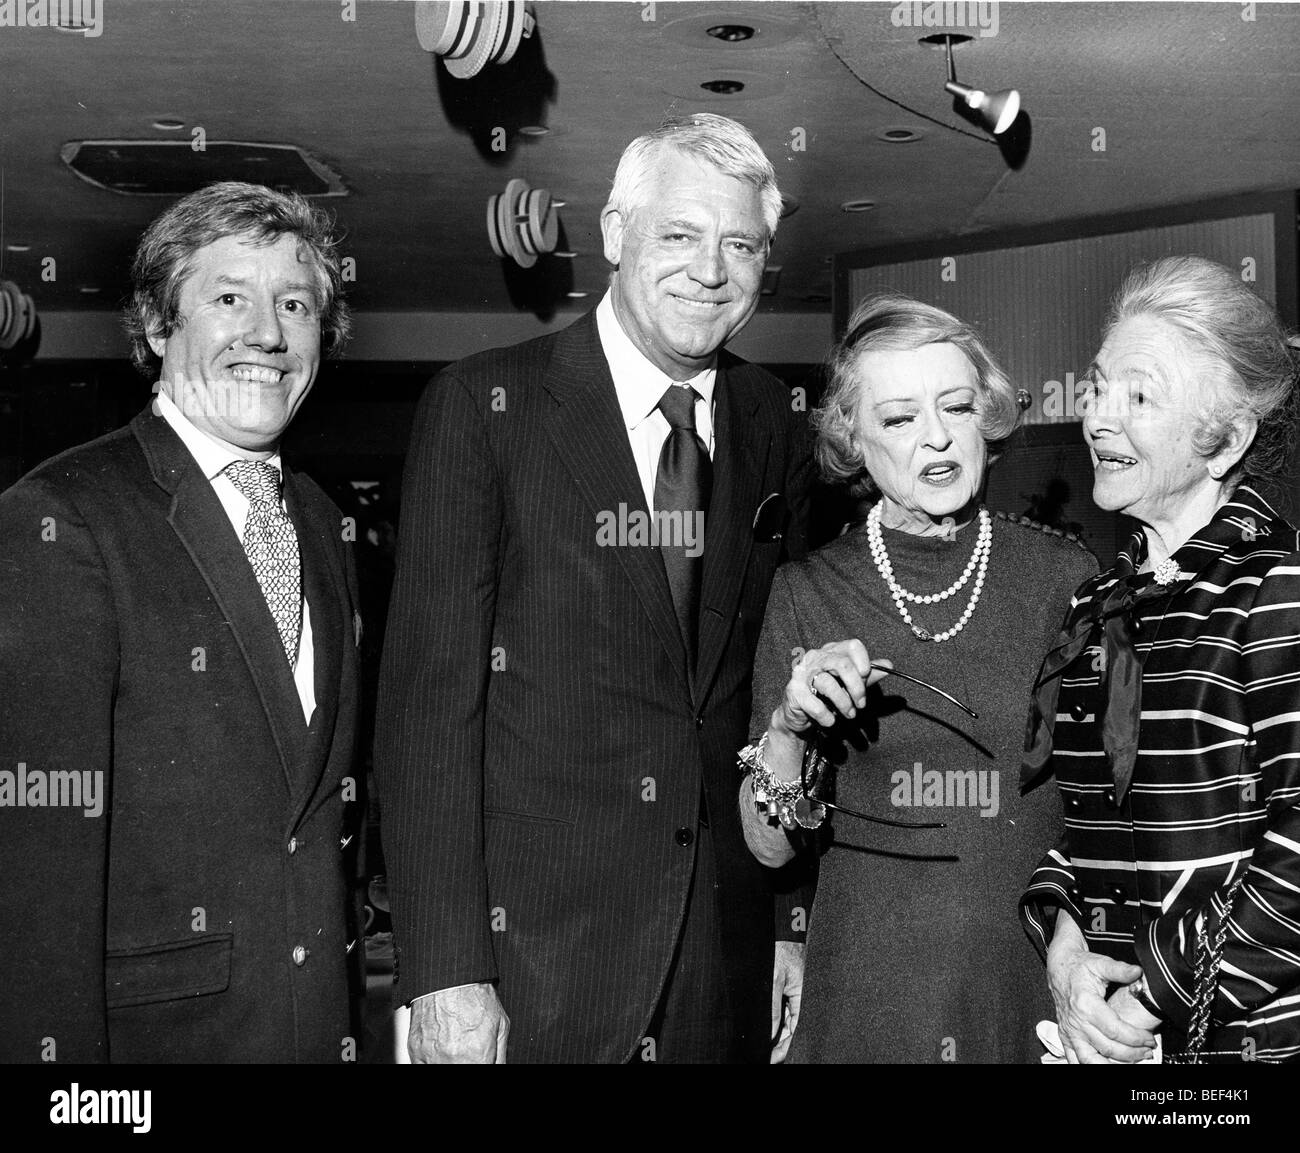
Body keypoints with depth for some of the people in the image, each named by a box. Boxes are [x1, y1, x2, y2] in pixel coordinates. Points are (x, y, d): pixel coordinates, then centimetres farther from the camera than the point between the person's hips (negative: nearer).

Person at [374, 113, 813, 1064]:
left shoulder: (776, 428, 6)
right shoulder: (483, 406, -7)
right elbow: (429, 697, -10)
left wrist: (797, 925, 5)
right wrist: (445, 972, -15)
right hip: (532, 949, -3)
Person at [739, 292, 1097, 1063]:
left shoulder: (1066, 578, -6)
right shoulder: (807, 593, -5)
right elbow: (771, 845, -1)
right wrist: (787, 727, -18)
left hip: (1037, 994, 0)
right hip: (865, 993, 1)